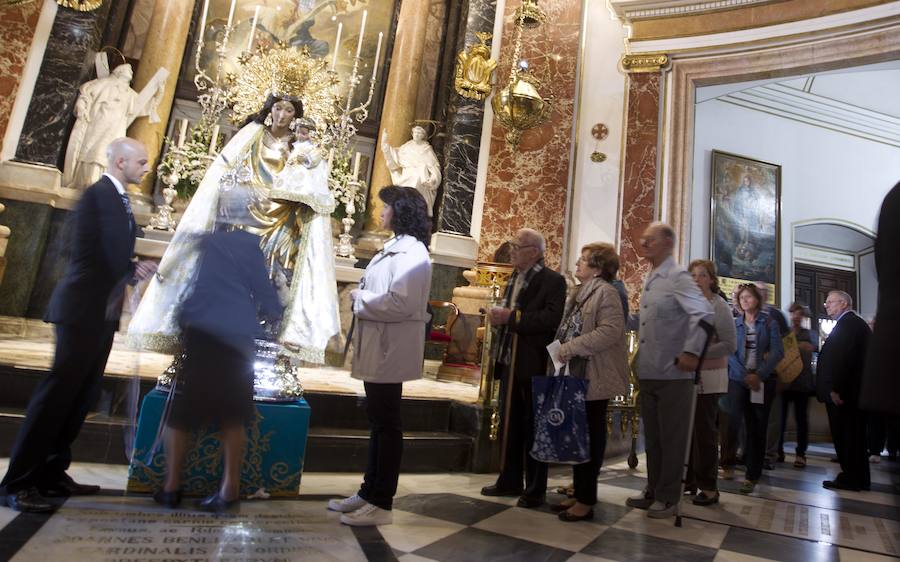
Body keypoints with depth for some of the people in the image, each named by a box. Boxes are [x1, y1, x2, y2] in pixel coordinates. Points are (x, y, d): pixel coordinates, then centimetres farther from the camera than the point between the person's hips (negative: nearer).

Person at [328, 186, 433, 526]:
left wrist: (359, 298, -12)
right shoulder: (396, 248, 17)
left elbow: (400, 303, -25)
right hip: (379, 347, 10)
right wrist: (362, 296, 3)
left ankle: (382, 504, 11)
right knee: (377, 421, 16)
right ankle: (370, 492, 28)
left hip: (391, 350, -10)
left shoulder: (412, 252, -15)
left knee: (387, 424, -1)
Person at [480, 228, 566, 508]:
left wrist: (511, 316, -22)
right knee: (510, 425, 16)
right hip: (510, 362, 7)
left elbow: (551, 319, -23)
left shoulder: (553, 281, -10)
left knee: (534, 427, 5)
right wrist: (499, 316, -2)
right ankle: (509, 481, 30)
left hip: (534, 365, -7)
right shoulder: (514, 279, 14)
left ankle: (535, 490, 19)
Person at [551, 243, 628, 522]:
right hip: (576, 376, 9)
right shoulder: (582, 293, 17)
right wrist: (563, 350, 6)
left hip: (593, 378, -9)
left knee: (590, 436, 1)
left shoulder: (606, 292, -11)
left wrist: (572, 347, -23)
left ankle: (586, 500, 11)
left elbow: (610, 331, -23)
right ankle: (580, 492, 24)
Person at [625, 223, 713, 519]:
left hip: (672, 373, -8)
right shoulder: (649, 280, 13)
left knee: (671, 437, 4)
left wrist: (692, 352, -22)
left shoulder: (678, 277, -12)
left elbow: (704, 313, -22)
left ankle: (668, 498, 16)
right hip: (648, 372, 8)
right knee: (652, 435, 16)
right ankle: (653, 490, 28)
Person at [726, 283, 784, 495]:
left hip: (763, 380, -1)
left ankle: (752, 475, 7)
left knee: (758, 427, 2)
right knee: (734, 421, -5)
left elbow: (777, 351, -5)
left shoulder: (769, 323, 3)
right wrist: (745, 375, -12)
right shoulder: (734, 324, 7)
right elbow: (730, 352, 0)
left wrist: (759, 375, -14)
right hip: (738, 379, 1)